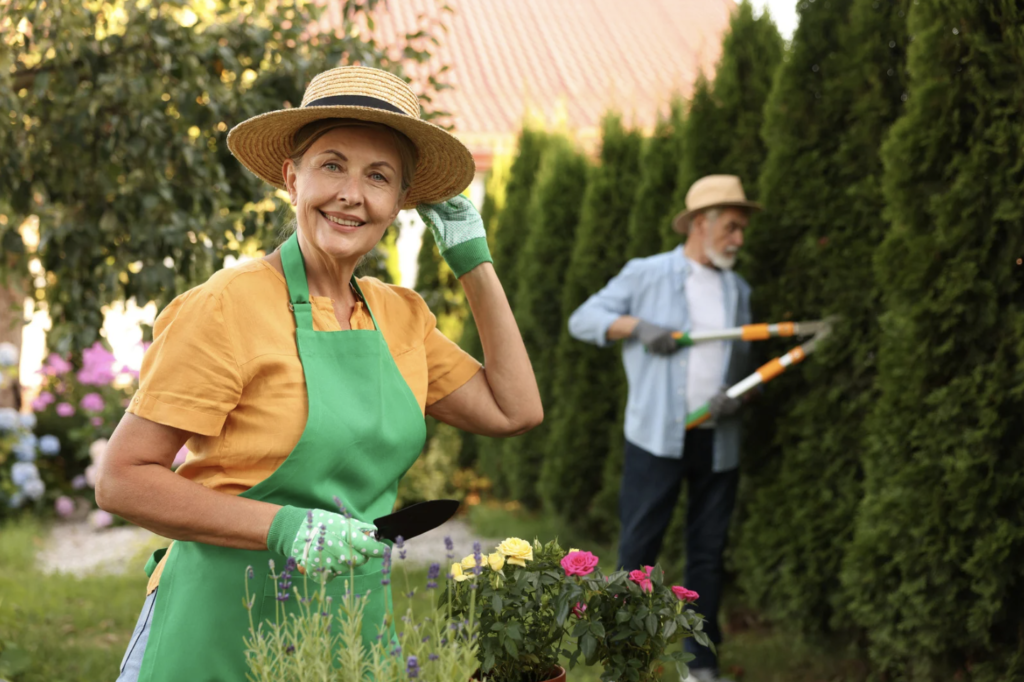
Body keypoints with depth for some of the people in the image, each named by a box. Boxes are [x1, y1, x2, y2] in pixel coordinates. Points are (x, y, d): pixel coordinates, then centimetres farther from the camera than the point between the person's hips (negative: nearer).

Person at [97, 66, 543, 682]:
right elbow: (122, 481, -15)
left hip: (357, 629, 6)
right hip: (225, 629, -5)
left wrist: (474, 261, 6)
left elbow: (515, 410, 7)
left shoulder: (401, 315, 5)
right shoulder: (226, 308, -14)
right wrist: (283, 527, -24)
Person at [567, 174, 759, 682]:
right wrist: (637, 325, -16)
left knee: (709, 551, 7)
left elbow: (741, 364, 19)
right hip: (657, 435, -4)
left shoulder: (738, 290, 15)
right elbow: (583, 319, 0)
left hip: (718, 439, 4)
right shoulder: (646, 275, 2)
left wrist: (735, 397, -3)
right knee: (639, 544, -4)